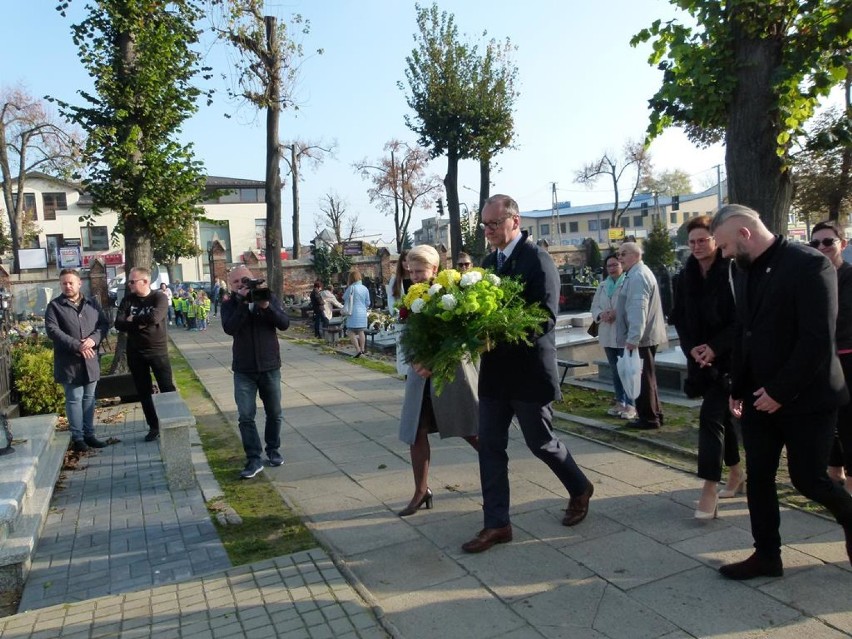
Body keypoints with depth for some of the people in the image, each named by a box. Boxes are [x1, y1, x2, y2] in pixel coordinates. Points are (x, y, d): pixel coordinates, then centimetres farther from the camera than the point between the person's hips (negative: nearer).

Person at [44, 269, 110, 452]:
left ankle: (89, 434, 21)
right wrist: (77, 345, -21)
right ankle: (77, 437, 9)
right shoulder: (54, 306, -2)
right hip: (69, 361, -4)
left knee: (89, 398, 11)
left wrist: (94, 339, -15)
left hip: (90, 360, 4)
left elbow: (104, 323, 5)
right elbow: (52, 330, -13)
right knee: (74, 399, 0)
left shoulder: (92, 303, 9)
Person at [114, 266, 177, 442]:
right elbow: (119, 324, -7)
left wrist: (133, 319, -11)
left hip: (158, 351, -4)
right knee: (144, 392, 10)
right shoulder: (127, 300, 3)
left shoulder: (159, 297, -8)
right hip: (135, 353, 4)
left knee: (167, 388, 1)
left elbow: (153, 318, -26)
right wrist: (140, 324, -20)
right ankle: (153, 427, 20)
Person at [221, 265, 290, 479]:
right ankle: (254, 459, 5)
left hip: (270, 367, 1)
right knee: (246, 417, -3)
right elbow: (229, 328, -20)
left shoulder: (269, 298, 0)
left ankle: (273, 450, 29)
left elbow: (284, 324, -11)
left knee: (275, 414, 11)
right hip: (243, 371, -1)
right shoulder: (229, 304, -1)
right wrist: (243, 302, -25)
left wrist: (266, 306, -26)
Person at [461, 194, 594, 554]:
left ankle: (580, 489, 38)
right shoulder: (489, 261, 11)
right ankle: (496, 524, 18)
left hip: (528, 371, -7)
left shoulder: (537, 260, -13)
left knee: (541, 442, 10)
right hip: (494, 372, 7)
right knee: (490, 447, 7)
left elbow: (545, 319, -20)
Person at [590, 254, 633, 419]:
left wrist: (617, 313, -24)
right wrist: (601, 314, -9)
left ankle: (630, 404, 3)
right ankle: (620, 402, 25)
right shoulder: (603, 286, 15)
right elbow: (594, 306, 11)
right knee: (615, 370, 14)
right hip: (607, 334, 7)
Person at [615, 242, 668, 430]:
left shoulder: (637, 276, -17)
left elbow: (638, 310, -25)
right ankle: (654, 414, 27)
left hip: (640, 338, -11)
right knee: (646, 377, 18)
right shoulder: (639, 273, 18)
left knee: (643, 378, -3)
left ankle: (648, 418, 5)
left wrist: (633, 338, -27)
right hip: (645, 336, 11)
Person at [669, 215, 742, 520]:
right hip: (701, 357, 6)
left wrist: (715, 347, -18)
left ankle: (710, 489, -8)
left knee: (711, 417, -12)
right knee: (721, 414, 17)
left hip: (727, 357, -6)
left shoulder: (732, 273, -10)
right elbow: (679, 317, 8)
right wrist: (691, 347, -7)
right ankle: (736, 472, 34)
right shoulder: (685, 277, 6)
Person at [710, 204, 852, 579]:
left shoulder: (809, 264, -16)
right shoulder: (744, 272, 7)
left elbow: (818, 339, -20)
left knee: (807, 478, 4)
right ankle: (766, 555, 21)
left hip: (806, 398, -6)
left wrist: (782, 390, -18)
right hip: (759, 397, 6)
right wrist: (738, 389, 7)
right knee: (758, 477, 7)